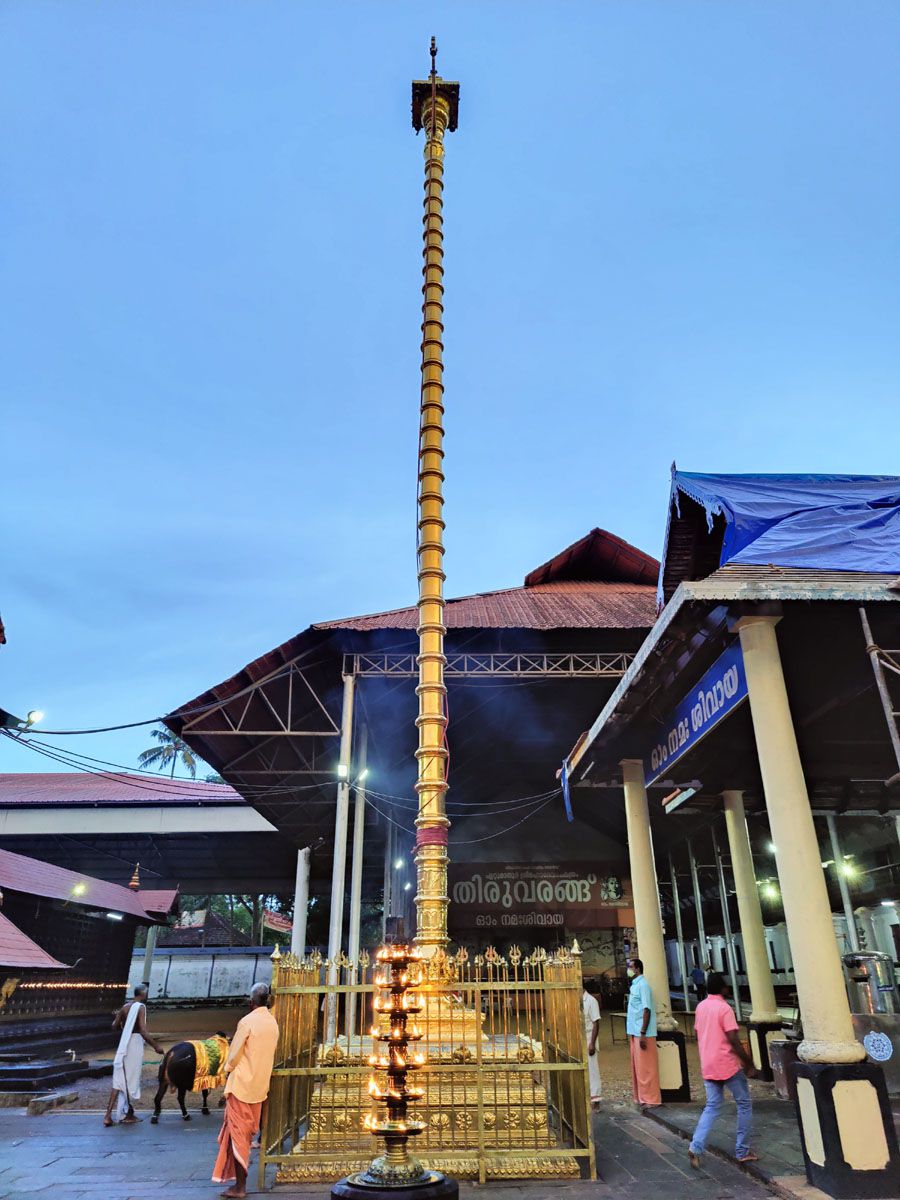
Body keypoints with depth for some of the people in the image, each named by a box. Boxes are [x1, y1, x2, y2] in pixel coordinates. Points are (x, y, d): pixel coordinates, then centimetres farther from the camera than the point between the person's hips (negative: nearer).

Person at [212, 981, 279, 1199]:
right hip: (260, 1084, 6)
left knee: (238, 1132, 1)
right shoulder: (273, 1023, 3)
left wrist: (228, 1068, 6)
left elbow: (234, 1055, -12)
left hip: (242, 1083, -6)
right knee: (247, 1130, 20)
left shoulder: (247, 1021, -18)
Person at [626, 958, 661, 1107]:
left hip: (643, 1033, -9)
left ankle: (650, 1098, 6)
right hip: (635, 1033, 9)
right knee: (637, 1065, 14)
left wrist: (643, 1033, -22)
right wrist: (632, 1033, 18)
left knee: (646, 1067, -2)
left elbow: (647, 1010, -20)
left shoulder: (643, 985, -15)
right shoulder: (634, 985, 13)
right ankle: (640, 1096, 22)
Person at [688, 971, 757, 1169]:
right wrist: (749, 1063, -7)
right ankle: (742, 1151, 17)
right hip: (728, 1065, -6)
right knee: (745, 1104, 13)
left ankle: (696, 1147, -5)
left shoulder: (701, 1006, 7)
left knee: (712, 1107, 11)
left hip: (708, 1066, 6)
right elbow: (734, 1040, -18)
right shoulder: (724, 1008, -15)